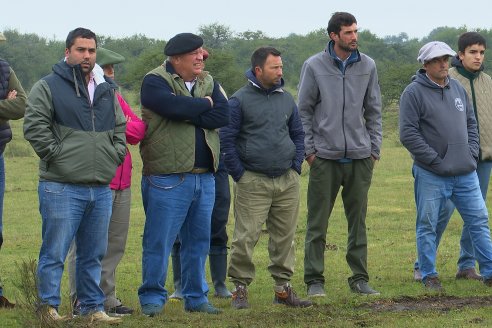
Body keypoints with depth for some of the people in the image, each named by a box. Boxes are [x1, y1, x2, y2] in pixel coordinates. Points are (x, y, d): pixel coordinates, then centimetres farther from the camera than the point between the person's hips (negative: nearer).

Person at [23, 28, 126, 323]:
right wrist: (56, 154, -12)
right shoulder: (48, 87, -2)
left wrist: (115, 154, 11)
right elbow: (34, 127, -9)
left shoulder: (107, 90, 17)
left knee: (94, 254, 11)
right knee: (55, 252, -4)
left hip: (101, 188, 6)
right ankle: (49, 307, 4)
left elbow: (120, 128, 25)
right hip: (62, 187, -6)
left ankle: (93, 307, 18)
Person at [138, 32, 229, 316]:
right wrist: (205, 105, -7)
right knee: (160, 240, -4)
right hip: (168, 178, -6)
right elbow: (174, 106, -24)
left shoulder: (208, 83, 14)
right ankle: (152, 298, 4)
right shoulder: (155, 82, -4)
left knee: (199, 241, 11)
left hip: (204, 177, 6)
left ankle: (196, 297, 20)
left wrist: (188, 115, -12)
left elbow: (223, 115, -3)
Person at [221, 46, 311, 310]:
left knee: (285, 237, 7)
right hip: (253, 182, -5)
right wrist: (239, 174, -7)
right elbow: (227, 139, -4)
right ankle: (240, 288, 1)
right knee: (246, 237, -7)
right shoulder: (240, 100, -4)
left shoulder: (286, 99, 12)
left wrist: (296, 167, 9)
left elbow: (298, 134, 21)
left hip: (287, 180, 5)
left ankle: (283, 287, 15)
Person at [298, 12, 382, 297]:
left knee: (358, 222, 7)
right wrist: (309, 149, -3)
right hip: (325, 156, -2)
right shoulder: (314, 66, -1)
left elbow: (374, 111, 12)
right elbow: (304, 110, 2)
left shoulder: (367, 66, 6)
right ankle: (315, 280, 6)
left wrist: (375, 148, 6)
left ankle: (360, 278, 14)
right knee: (317, 223, 0)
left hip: (360, 157, 3)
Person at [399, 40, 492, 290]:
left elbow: (471, 124, 22)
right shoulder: (414, 93, -7)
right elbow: (408, 134, -13)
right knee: (427, 227, 3)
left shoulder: (458, 89, 13)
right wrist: (436, 161, -14)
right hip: (431, 176, -5)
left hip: (465, 174, 5)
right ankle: (429, 276, 13)